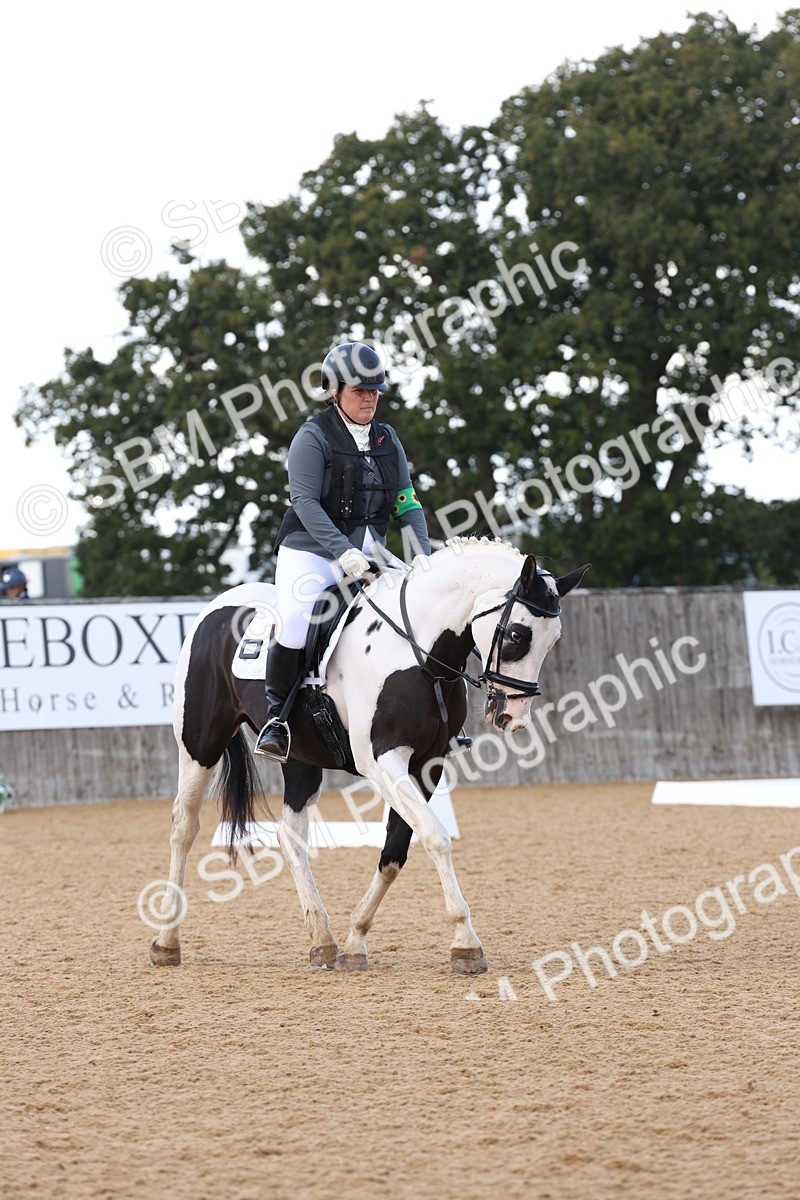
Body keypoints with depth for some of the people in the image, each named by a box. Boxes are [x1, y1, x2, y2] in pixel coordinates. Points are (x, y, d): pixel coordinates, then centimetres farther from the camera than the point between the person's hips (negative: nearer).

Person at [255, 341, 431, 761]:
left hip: (368, 553, 5)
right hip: (310, 551, -5)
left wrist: (424, 558, -5)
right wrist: (343, 551, -27)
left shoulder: (387, 440, 13)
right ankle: (277, 716, -10)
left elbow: (406, 503, 11)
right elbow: (304, 500, -16)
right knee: (296, 626, -29)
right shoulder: (314, 436, -5)